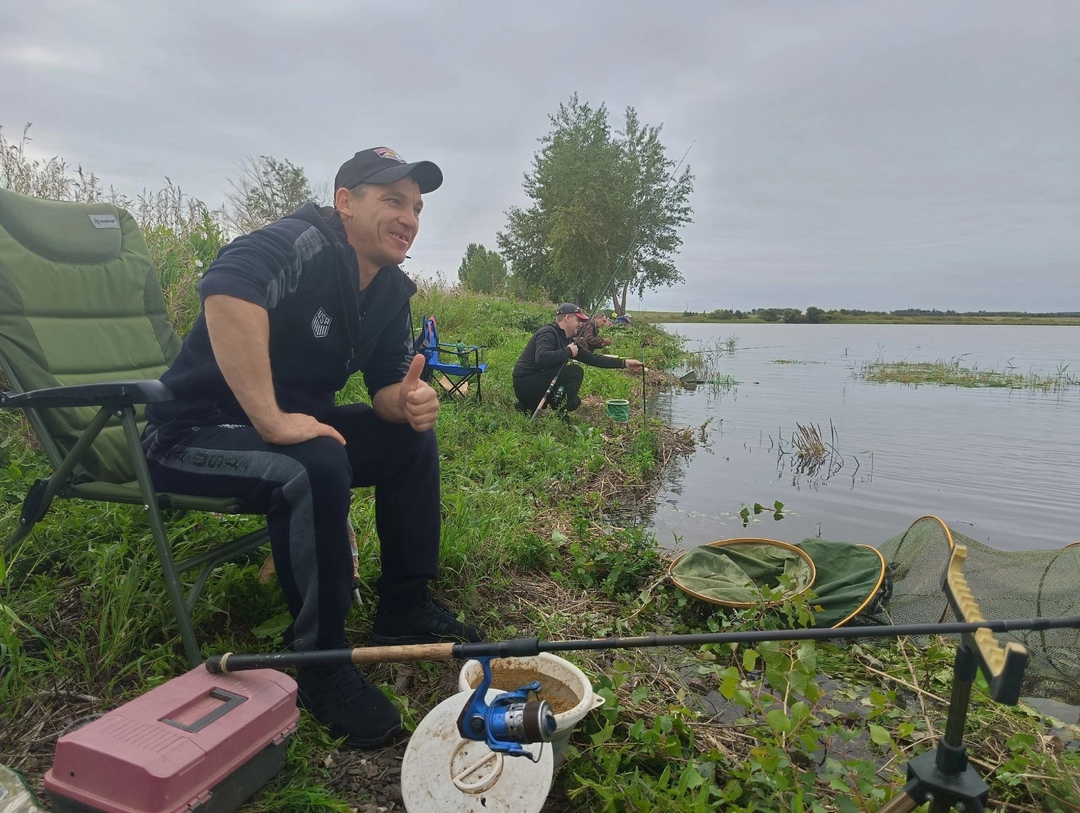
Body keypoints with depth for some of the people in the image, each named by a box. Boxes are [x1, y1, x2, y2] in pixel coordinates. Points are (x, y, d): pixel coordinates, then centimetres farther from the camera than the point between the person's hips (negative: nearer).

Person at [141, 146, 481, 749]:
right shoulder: (305, 243, -22)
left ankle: (405, 609, 10)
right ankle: (320, 659, -16)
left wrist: (408, 402, -20)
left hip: (295, 424, 9)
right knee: (315, 466, -35)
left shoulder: (392, 290, 3)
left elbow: (388, 383, 4)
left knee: (412, 439, 1)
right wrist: (271, 421, -42)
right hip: (194, 431, -8)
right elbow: (227, 287, -42)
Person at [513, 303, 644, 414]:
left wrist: (624, 363, 6)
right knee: (575, 372, -17)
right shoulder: (548, 333, -16)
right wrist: (568, 352, -23)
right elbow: (541, 358, -36)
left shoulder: (566, 339, 12)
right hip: (526, 383, -10)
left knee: (574, 402, 18)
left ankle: (527, 407, 16)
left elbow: (592, 358, 11)